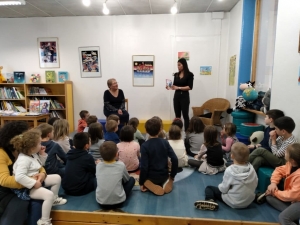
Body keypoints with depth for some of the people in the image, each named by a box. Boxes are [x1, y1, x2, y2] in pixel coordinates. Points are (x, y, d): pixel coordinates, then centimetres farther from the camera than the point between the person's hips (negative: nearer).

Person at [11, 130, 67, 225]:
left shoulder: (33, 154, 3)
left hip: (36, 179, 10)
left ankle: (54, 199, 30)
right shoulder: (24, 160, -27)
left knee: (57, 178, 10)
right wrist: (34, 183, -31)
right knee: (49, 194, -29)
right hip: (25, 188, -10)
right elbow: (19, 177, -38)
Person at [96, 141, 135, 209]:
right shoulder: (121, 165, -9)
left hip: (101, 202, 4)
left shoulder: (98, 165, -3)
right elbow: (127, 179, 9)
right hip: (118, 202, -3)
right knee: (131, 179, 16)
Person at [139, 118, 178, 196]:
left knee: (144, 181, 30)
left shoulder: (145, 146, -17)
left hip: (151, 177, -3)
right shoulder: (165, 142, -8)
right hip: (164, 176, 3)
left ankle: (153, 187, -2)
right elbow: (175, 159, -11)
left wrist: (141, 183, -6)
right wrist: (172, 176, 3)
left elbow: (144, 166, -19)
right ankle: (166, 183, 3)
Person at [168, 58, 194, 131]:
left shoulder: (189, 75, -6)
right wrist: (170, 87, -10)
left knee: (185, 115, -4)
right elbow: (174, 85, 12)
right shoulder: (176, 74, 10)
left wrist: (179, 87, -21)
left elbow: (190, 87, -13)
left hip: (184, 96, -5)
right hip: (176, 96, 5)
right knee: (177, 115, 8)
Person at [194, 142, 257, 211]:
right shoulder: (251, 168, -11)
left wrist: (220, 186, 6)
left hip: (234, 203, -6)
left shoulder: (230, 170, -24)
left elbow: (224, 189, -16)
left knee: (209, 188, 4)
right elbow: (255, 185, 1)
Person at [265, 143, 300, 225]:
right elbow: (279, 170, 8)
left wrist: (275, 192, -14)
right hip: (293, 197, 10)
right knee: (269, 197, -6)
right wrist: (273, 183, -11)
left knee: (283, 218, -27)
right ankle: (291, 212, -18)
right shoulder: (291, 164, -5)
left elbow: (293, 195, -28)